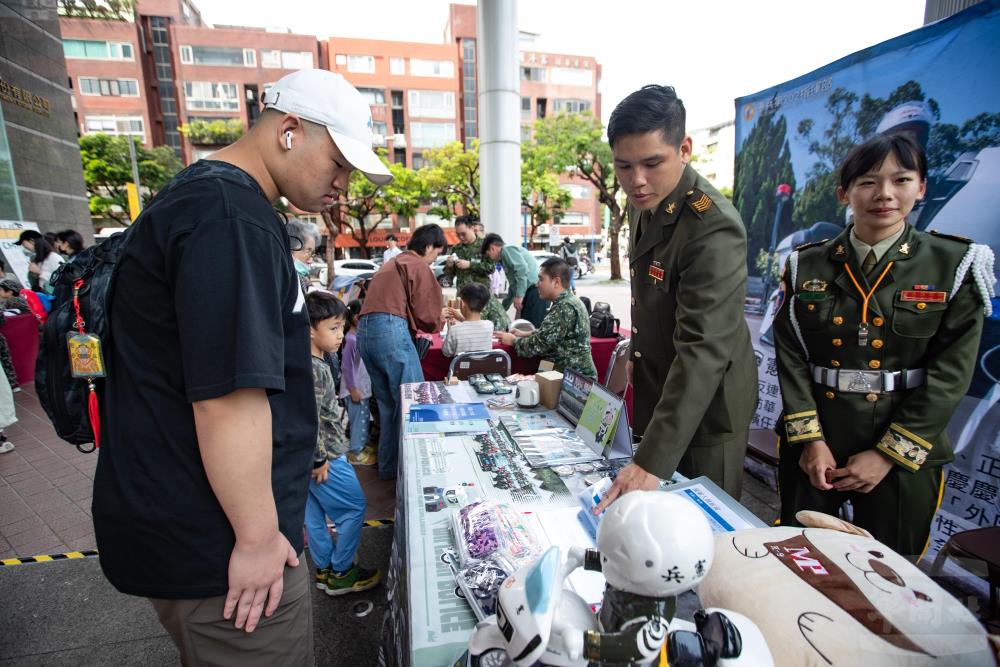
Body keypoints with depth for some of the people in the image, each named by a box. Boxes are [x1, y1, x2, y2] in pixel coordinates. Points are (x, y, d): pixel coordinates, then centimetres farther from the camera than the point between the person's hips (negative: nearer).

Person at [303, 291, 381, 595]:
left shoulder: (315, 362, 6)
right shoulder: (314, 369, -25)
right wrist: (320, 460, -21)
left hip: (311, 457, 10)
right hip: (324, 457, -9)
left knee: (314, 512, 19)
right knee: (355, 507, 5)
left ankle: (323, 568, 35)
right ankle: (340, 573, 19)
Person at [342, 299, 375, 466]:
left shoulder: (360, 336, 8)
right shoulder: (350, 339, -20)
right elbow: (347, 367, -21)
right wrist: (353, 389, -20)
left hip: (364, 387, 9)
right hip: (355, 389, -9)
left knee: (365, 419, 19)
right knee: (358, 420, 1)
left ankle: (362, 445, 33)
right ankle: (355, 453, 13)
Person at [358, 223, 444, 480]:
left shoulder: (390, 264, 28)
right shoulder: (419, 266, 1)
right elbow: (427, 317, -7)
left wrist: (436, 318, 24)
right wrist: (441, 322, 15)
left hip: (365, 331, 9)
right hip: (391, 330, -9)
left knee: (387, 404, 15)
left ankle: (388, 467, 23)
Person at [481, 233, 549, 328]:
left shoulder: (507, 249, -1)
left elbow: (522, 269, -19)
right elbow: (513, 286, 36)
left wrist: (519, 296, -20)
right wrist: (502, 308, 42)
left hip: (536, 290, -10)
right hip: (532, 292, 10)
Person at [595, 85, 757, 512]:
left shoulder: (714, 229, -27)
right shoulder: (642, 203, 0)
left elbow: (704, 350, -35)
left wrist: (651, 462, -39)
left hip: (705, 402, -7)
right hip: (658, 386, 8)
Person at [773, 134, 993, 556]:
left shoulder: (954, 265, -3)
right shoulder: (805, 265, 0)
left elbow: (950, 374, -7)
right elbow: (789, 356, -4)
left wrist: (888, 454, -11)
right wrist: (810, 439, -11)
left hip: (904, 456, 0)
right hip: (810, 447, 1)